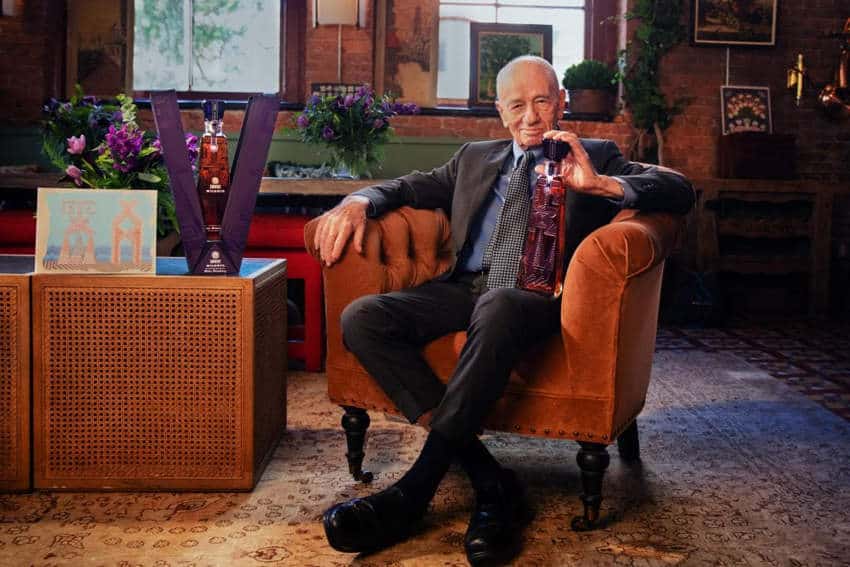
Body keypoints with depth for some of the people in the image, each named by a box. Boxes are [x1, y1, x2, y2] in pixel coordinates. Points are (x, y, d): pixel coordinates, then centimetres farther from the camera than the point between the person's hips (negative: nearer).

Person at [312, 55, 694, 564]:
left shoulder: (595, 157, 17)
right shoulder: (476, 158, 29)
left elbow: (681, 191, 5)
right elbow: (408, 188, 25)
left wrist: (600, 183, -13)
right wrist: (359, 201, 1)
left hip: (537, 295, -4)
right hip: (463, 289, 5)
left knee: (497, 308, -41)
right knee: (362, 317, -23)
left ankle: (412, 493, -35)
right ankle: (491, 481, -26)